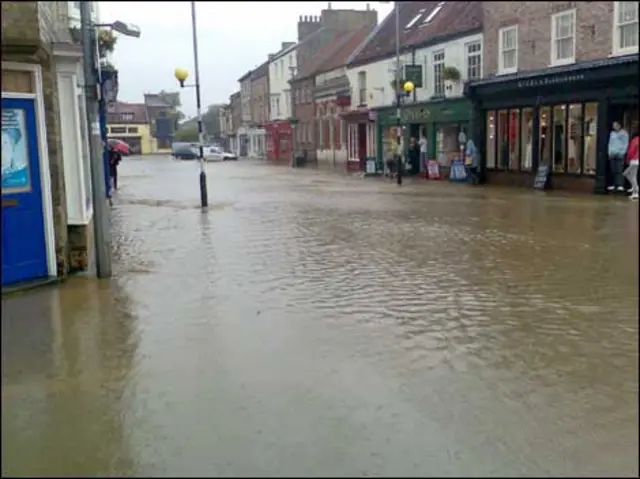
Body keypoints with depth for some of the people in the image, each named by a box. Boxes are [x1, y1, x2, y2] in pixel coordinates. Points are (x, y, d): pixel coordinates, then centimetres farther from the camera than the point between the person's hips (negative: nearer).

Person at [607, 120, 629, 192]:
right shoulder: (612, 133, 15)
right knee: (613, 170, 3)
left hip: (620, 154, -5)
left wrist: (622, 153, -12)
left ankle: (620, 185, -11)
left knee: (619, 170, -10)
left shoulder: (624, 133, 1)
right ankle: (613, 184, 8)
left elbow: (626, 144, -3)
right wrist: (609, 152, 6)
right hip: (612, 154, 5)